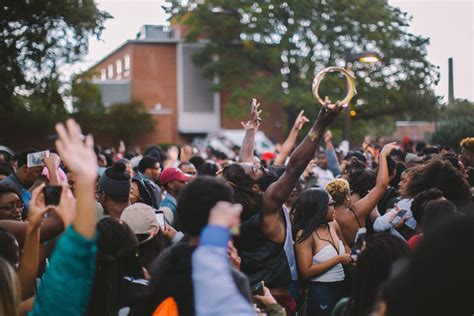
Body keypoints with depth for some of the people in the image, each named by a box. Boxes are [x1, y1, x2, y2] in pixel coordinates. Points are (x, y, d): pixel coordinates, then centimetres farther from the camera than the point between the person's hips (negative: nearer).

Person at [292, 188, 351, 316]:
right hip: (321, 293, -7)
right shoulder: (305, 235, -16)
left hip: (341, 288, 7)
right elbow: (306, 271, -20)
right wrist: (338, 259, -18)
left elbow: (344, 246, 24)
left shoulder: (333, 225, 4)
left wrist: (350, 258, 3)